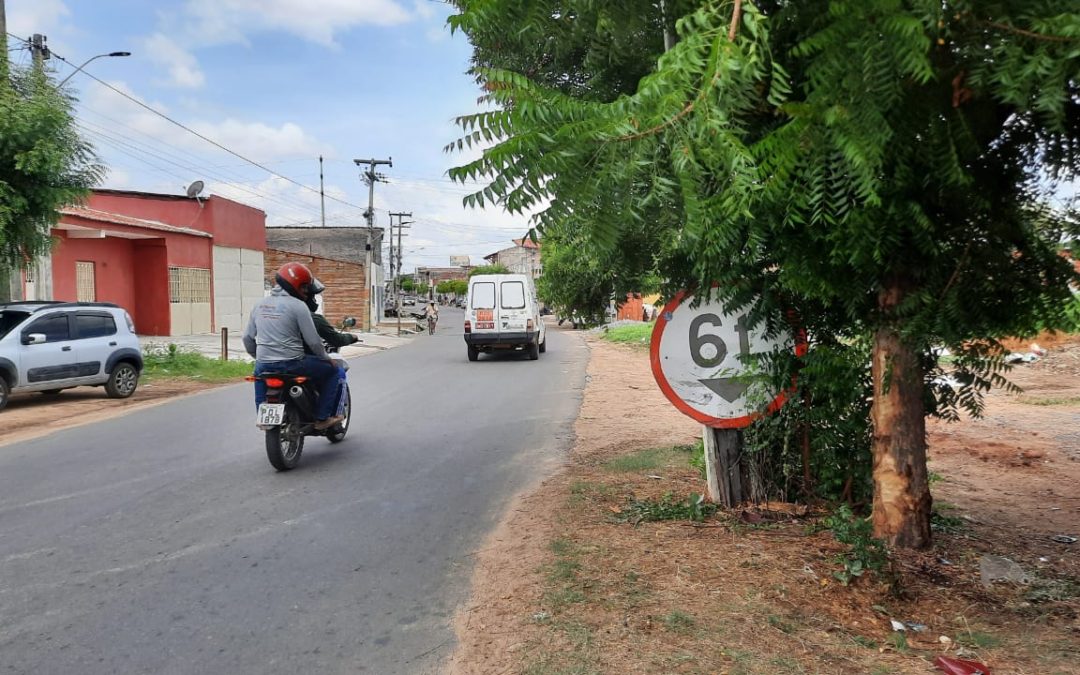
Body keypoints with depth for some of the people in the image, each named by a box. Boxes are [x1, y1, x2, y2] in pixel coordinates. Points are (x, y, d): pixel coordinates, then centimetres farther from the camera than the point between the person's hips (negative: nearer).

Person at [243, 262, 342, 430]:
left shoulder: (260, 304, 9)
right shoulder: (298, 306, -10)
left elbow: (248, 337, 14)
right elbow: (313, 341, -10)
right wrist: (326, 358, 6)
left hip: (264, 364, 6)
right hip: (291, 364, -6)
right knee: (331, 371, 12)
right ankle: (322, 418, 9)